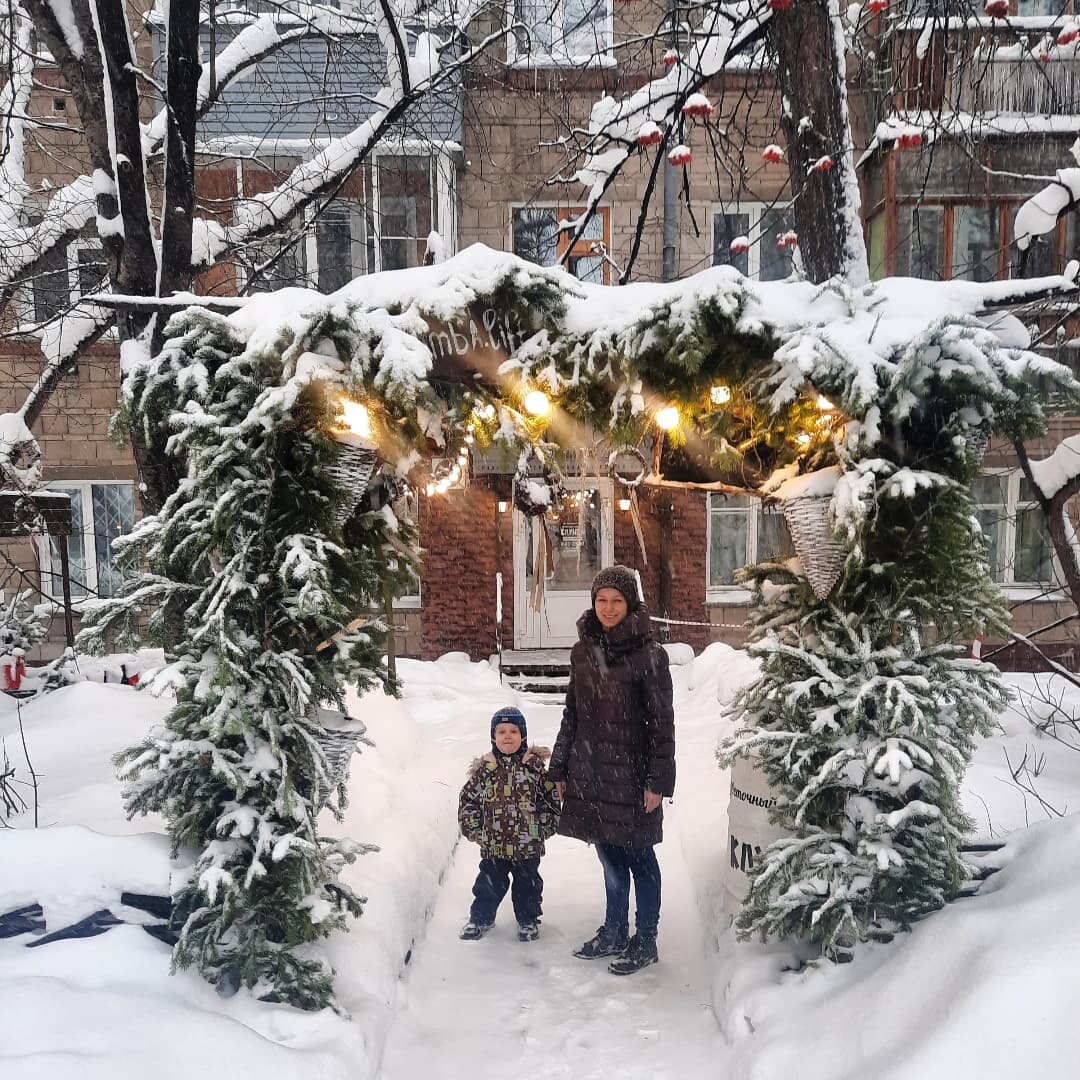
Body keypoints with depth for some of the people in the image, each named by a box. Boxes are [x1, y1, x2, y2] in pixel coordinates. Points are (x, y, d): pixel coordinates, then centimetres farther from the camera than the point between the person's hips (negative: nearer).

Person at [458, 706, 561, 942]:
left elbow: (551, 799, 0)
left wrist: (545, 829, -4)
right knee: (489, 884, 12)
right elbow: (467, 800, 3)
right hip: (493, 844, 0)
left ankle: (528, 919, 35)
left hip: (528, 844, 0)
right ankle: (481, 918, 33)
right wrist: (474, 830, -1)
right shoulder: (484, 769, -4)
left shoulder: (535, 766, -6)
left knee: (528, 884, 15)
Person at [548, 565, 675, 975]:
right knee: (608, 854, 17)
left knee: (639, 856, 7)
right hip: (589, 771, 5)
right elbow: (572, 713, 12)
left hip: (630, 773, -5)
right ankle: (614, 932, 33)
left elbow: (661, 721, -10)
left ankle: (645, 941, 23)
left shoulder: (648, 653, -12)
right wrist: (559, 768, 12)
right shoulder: (583, 651, 5)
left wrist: (657, 780, -13)